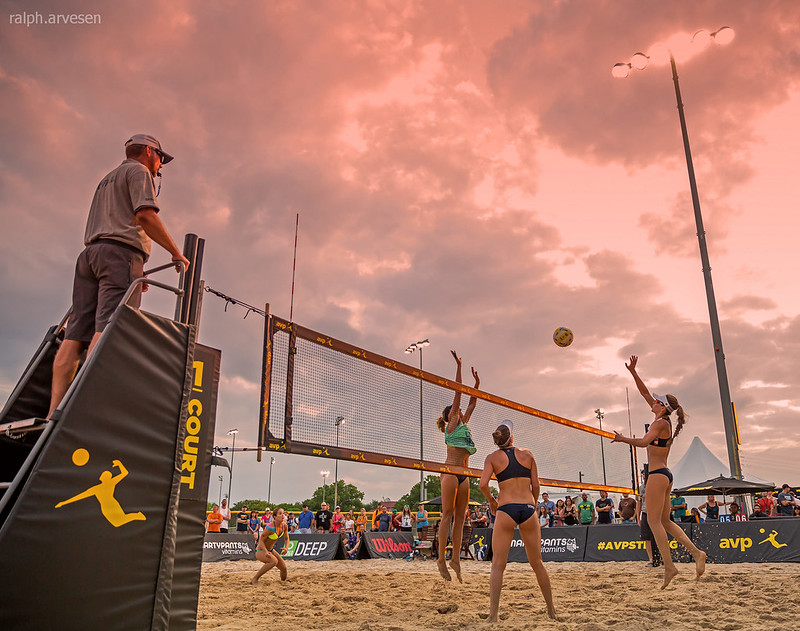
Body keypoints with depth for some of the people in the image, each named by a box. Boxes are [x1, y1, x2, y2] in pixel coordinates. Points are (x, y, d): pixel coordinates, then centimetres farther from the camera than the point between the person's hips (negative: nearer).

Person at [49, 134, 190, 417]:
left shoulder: (107, 180, 36)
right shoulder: (138, 171, 9)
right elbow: (145, 215, -9)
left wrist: (134, 273, 28)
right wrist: (176, 253, -2)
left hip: (89, 254, 8)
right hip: (121, 251, -8)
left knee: (76, 334, -5)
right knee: (110, 329, -20)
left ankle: (54, 412, -15)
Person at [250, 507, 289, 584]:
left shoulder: (284, 526, -6)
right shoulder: (270, 527, -26)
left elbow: (286, 539, 8)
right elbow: (261, 540, -21)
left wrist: (286, 547, -12)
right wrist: (266, 552, -34)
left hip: (271, 550, 7)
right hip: (260, 550, -7)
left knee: (284, 567, -2)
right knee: (274, 561, -33)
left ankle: (283, 580, 32)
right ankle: (254, 579, -22)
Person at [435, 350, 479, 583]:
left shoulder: (463, 423, 21)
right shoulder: (451, 424, 2)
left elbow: (471, 403, 28)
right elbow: (458, 394, -1)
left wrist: (477, 384, 24)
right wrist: (458, 366, -5)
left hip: (463, 474, 8)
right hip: (450, 472, -8)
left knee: (460, 516, 5)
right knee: (448, 514, -8)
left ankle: (456, 558, 7)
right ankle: (441, 558, -6)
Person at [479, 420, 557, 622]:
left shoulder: (493, 457, 3)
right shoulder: (527, 454, 9)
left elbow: (483, 484, -8)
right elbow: (535, 485, 8)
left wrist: (491, 500, 9)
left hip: (506, 509, -2)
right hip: (528, 509, 2)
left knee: (498, 564, 0)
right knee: (537, 563, 14)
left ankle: (493, 615, -6)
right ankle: (552, 611, 23)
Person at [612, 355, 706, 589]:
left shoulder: (660, 422, -11)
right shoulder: (663, 420, 14)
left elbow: (644, 441, -26)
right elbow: (645, 393, 17)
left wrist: (622, 439, -12)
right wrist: (633, 372, 14)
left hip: (657, 474, -9)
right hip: (664, 475, 9)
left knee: (654, 521, -8)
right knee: (664, 521, 12)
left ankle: (669, 566, -9)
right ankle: (696, 552, 6)